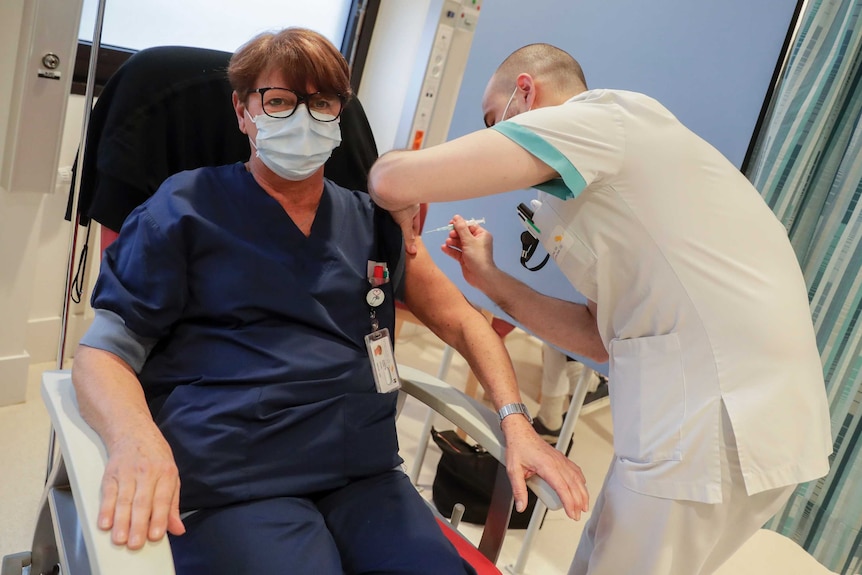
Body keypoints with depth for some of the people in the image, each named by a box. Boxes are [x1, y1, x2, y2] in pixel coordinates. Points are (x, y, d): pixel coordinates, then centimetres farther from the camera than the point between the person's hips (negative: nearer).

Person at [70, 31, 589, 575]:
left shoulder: (373, 222, 14)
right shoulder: (186, 209, 5)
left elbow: (463, 323, 16)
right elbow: (106, 347, 0)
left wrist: (517, 424, 0)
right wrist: (134, 439, -23)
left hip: (366, 476, 4)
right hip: (233, 485, -3)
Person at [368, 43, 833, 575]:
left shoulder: (593, 112, -6)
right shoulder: (610, 175, 20)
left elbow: (395, 180, -16)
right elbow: (604, 336, 17)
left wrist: (401, 213, 7)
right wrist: (490, 279, 17)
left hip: (714, 424, -9)